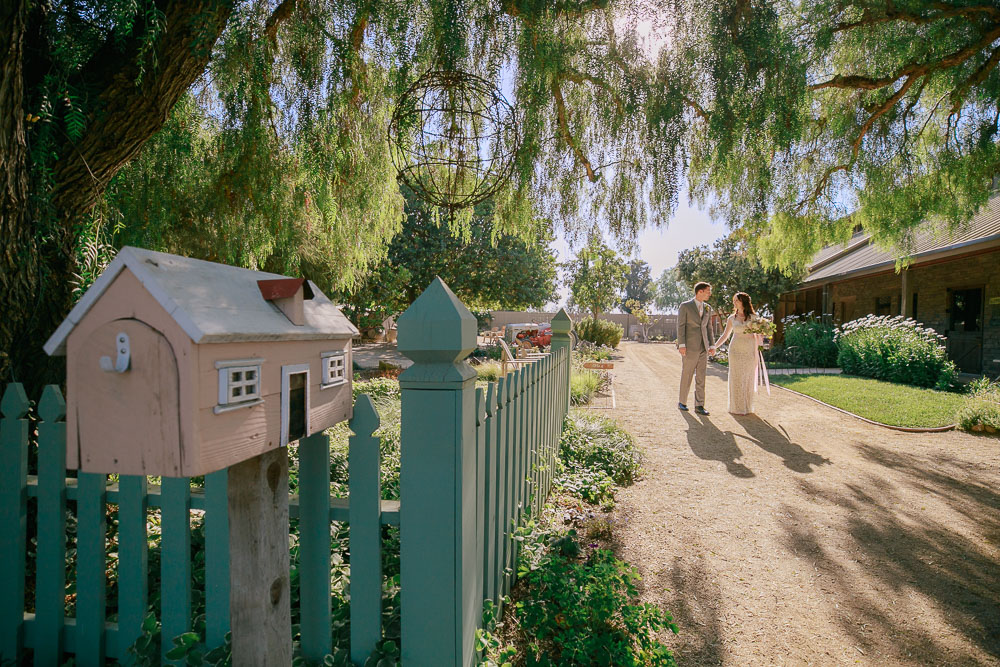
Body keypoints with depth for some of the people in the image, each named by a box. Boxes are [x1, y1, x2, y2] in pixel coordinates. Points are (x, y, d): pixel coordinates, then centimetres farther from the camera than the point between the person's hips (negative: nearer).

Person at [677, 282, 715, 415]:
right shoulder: (685, 306, -4)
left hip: (703, 348, 5)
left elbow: (708, 328, 15)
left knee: (701, 378, 3)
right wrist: (681, 345, -16)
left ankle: (699, 406, 6)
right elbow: (680, 326, -8)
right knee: (686, 376, 3)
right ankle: (682, 402, 17)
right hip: (689, 347, -5)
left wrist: (711, 346, 8)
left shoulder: (708, 308, 13)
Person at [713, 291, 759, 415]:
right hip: (735, 350, 1)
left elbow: (758, 335, 4)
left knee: (748, 379, 5)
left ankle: (748, 407, 16)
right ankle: (737, 407, 9)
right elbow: (725, 335, 11)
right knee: (736, 379, 1)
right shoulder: (732, 318, 6)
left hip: (749, 351, -1)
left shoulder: (753, 317, 2)